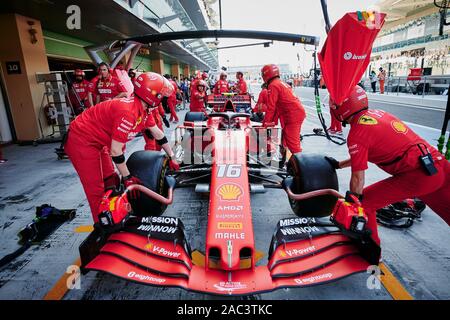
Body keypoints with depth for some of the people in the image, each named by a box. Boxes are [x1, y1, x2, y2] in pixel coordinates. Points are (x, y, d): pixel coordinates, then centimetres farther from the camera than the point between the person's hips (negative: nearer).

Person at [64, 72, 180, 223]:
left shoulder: (144, 109, -2)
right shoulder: (128, 112, -31)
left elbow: (158, 133, 9)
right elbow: (115, 151, -26)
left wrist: (172, 157, 12)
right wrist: (128, 178, -16)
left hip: (97, 141, 10)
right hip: (82, 142, -10)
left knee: (112, 180, 15)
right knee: (96, 190, -3)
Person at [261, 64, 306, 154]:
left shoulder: (273, 86, -9)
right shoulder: (282, 83, 21)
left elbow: (271, 106, -13)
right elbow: (278, 105, 22)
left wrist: (265, 122, -5)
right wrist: (273, 121, 23)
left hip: (292, 115, -10)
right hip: (298, 112, 10)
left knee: (291, 141, -7)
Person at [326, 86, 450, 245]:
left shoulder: (357, 133, -13)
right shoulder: (377, 114, 13)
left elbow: (358, 178, -9)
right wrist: (339, 164, 32)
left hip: (416, 176, -9)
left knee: (364, 202, 1)